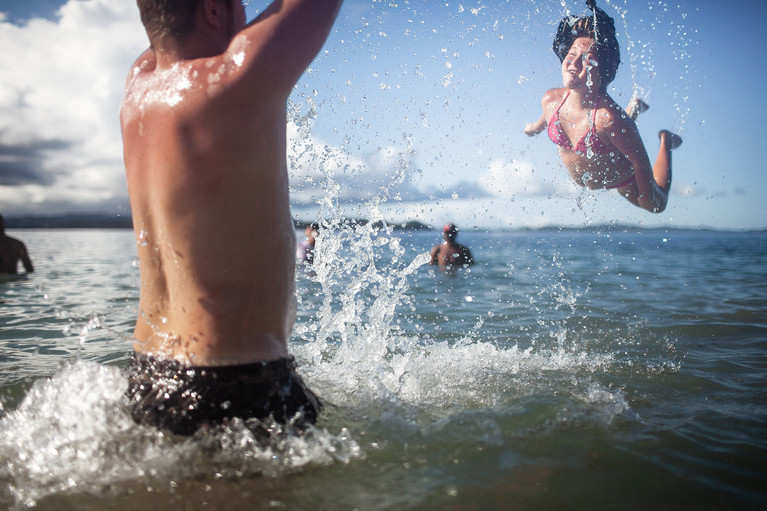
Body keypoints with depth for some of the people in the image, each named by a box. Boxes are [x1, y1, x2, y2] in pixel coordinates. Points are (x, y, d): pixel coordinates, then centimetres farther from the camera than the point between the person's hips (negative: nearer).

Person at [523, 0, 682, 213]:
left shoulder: (610, 119, -44)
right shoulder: (551, 100, -28)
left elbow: (640, 161, -30)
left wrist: (647, 197, -17)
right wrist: (536, 126, 19)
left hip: (621, 181, -5)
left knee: (656, 204, 25)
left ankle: (665, 141, 41)